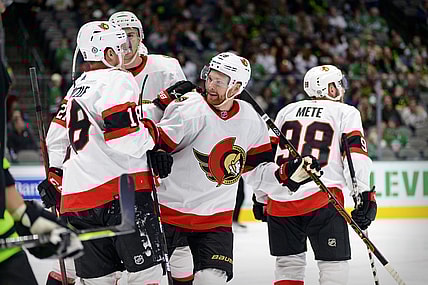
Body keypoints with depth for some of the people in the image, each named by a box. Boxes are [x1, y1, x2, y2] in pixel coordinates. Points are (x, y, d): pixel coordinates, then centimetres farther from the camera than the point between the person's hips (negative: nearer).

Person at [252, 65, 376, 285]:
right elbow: (355, 152, -4)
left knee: (288, 263, 18)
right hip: (322, 198, -4)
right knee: (334, 263, 3)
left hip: (279, 199, 5)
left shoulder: (287, 111, 22)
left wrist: (260, 198, 28)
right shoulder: (346, 112, 10)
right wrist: (365, 195, -7)